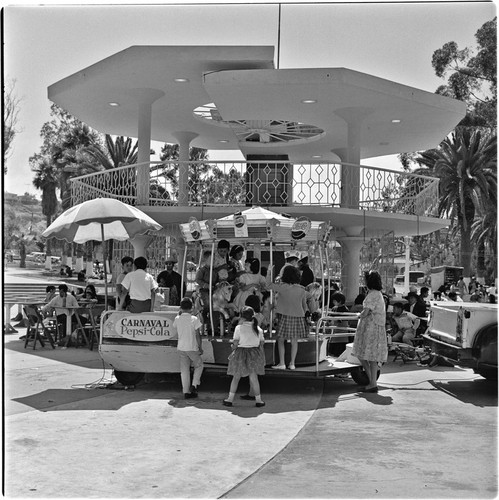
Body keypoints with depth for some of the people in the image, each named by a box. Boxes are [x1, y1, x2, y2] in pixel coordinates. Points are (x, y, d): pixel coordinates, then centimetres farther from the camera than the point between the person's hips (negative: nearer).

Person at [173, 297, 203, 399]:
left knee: (184, 370, 10)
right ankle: (194, 385, 5)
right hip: (192, 348, -4)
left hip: (181, 348, 4)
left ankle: (186, 391, 11)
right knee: (199, 365, 17)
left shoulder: (177, 319, -2)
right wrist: (200, 347, -2)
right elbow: (197, 334, -11)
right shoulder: (194, 319, -12)